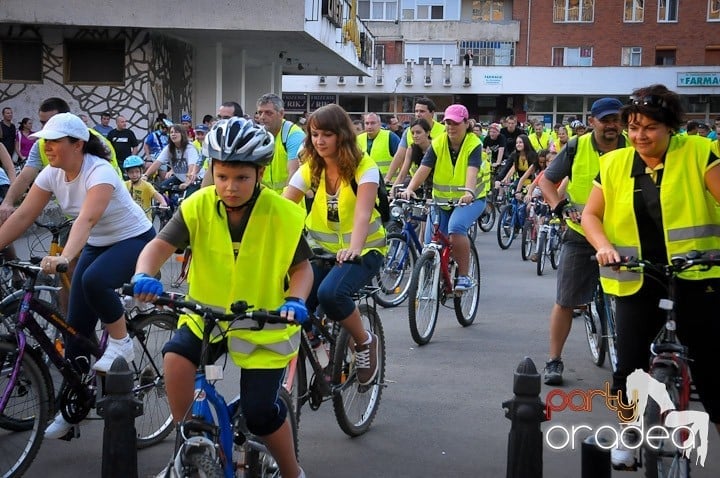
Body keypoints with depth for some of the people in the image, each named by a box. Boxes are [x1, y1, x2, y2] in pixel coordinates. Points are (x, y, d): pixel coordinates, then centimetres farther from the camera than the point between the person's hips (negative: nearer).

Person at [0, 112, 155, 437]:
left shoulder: (99, 172, -27)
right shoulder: (51, 174, -6)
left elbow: (86, 219, -42)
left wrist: (64, 258, -57)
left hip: (134, 240, -7)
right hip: (97, 245, 7)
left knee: (94, 280, -38)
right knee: (76, 325, 1)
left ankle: (121, 342, -11)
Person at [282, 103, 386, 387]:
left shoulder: (363, 167, -13)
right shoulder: (310, 169, -2)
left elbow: (363, 212, -29)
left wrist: (354, 249, -47)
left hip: (363, 250, -4)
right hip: (323, 249, 4)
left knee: (330, 292, -32)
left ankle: (365, 341, -5)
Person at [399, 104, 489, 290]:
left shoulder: (474, 144, -12)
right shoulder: (438, 143, -5)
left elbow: (472, 171, -29)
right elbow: (423, 169, -16)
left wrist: (468, 192, -48)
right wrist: (410, 189, -34)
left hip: (470, 199, -4)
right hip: (442, 198, 4)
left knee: (456, 226, -34)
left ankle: (464, 276, -22)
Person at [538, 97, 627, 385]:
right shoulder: (577, 148, -6)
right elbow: (546, 180, -1)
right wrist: (560, 205, -18)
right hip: (581, 235, -1)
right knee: (565, 302, 2)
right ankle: (554, 361, 13)